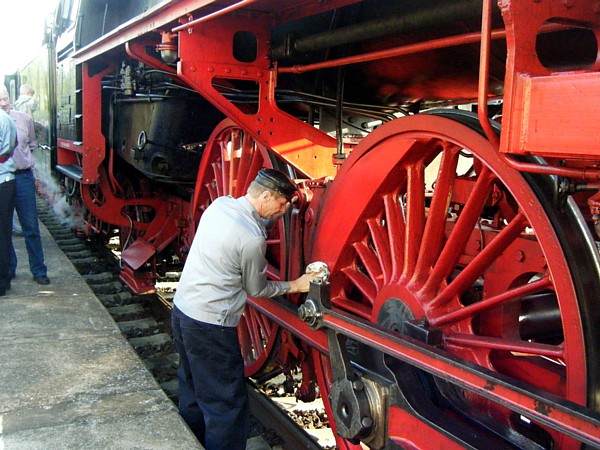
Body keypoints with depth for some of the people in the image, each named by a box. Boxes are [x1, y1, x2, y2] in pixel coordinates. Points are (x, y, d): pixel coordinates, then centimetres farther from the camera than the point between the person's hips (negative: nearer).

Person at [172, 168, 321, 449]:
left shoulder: (219, 204, 0)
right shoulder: (253, 239, -21)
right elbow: (257, 290, -6)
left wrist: (285, 202, 13)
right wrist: (295, 285, 6)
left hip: (181, 310, 10)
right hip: (209, 326, -9)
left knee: (192, 390, 24)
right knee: (228, 406, 3)